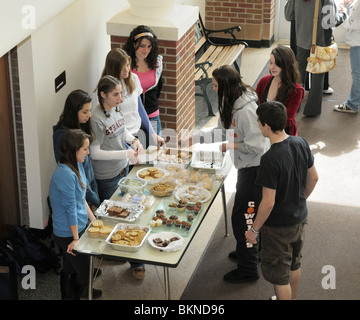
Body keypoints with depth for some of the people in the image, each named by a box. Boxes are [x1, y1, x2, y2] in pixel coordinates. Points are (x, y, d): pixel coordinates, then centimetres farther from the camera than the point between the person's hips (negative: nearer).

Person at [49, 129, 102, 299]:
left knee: (70, 268, 23)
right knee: (83, 268, 9)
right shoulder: (65, 175, -29)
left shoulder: (77, 166, 1)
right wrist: (76, 238, -18)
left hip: (78, 227, 9)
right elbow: (71, 209, -24)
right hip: (68, 234, -8)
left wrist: (93, 219, 14)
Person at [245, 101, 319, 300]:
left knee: (279, 275, 10)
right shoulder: (301, 143, -9)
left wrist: (254, 230, -13)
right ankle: (290, 299, 48)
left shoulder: (270, 159, -31)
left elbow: (268, 203, -27)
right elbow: (313, 177, 5)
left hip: (278, 227, -8)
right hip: (299, 218, 8)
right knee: (294, 263, 28)